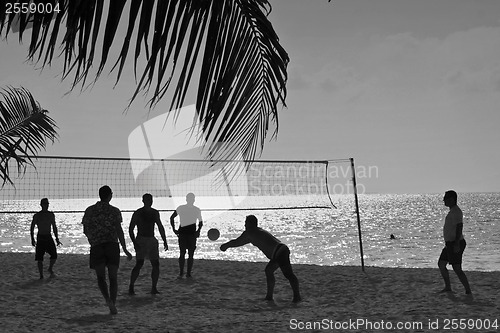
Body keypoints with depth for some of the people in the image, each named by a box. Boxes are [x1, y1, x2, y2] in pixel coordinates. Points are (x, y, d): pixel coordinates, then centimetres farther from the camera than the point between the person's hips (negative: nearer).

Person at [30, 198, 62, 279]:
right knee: (39, 258, -3)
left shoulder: (51, 215, 8)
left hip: (49, 237, 3)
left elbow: (54, 227, 16)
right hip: (40, 238, -3)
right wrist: (32, 239, -7)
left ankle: (50, 269, 19)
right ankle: (41, 275, 6)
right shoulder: (37, 216, -2)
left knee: (54, 255, -6)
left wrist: (57, 239, 13)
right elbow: (32, 228, 1)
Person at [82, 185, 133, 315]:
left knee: (101, 277, 8)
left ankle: (108, 300, -17)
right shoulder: (115, 211, 2)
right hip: (112, 245, -1)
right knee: (113, 277, 9)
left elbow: (85, 230, 14)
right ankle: (112, 306, 1)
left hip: (96, 247, 1)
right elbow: (119, 231, -7)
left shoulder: (90, 210, 9)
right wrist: (125, 249, -6)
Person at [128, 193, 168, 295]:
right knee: (139, 264, -19)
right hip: (141, 241, -5)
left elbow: (160, 227, 19)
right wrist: (134, 243, -18)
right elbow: (130, 229, -7)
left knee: (156, 264, -1)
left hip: (152, 241, 5)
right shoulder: (137, 213, -6)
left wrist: (165, 241, 12)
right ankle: (131, 288, -10)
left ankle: (154, 288, 8)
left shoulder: (155, 213, 10)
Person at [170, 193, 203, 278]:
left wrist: (198, 230, -4)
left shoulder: (197, 210, 5)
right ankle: (181, 273, 4)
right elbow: (172, 217, 11)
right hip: (182, 233, -1)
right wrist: (174, 229, 3)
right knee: (182, 253, -5)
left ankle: (188, 273, 8)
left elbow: (200, 222, 14)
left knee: (191, 254, 1)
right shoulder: (180, 208, 2)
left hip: (192, 234, 1)